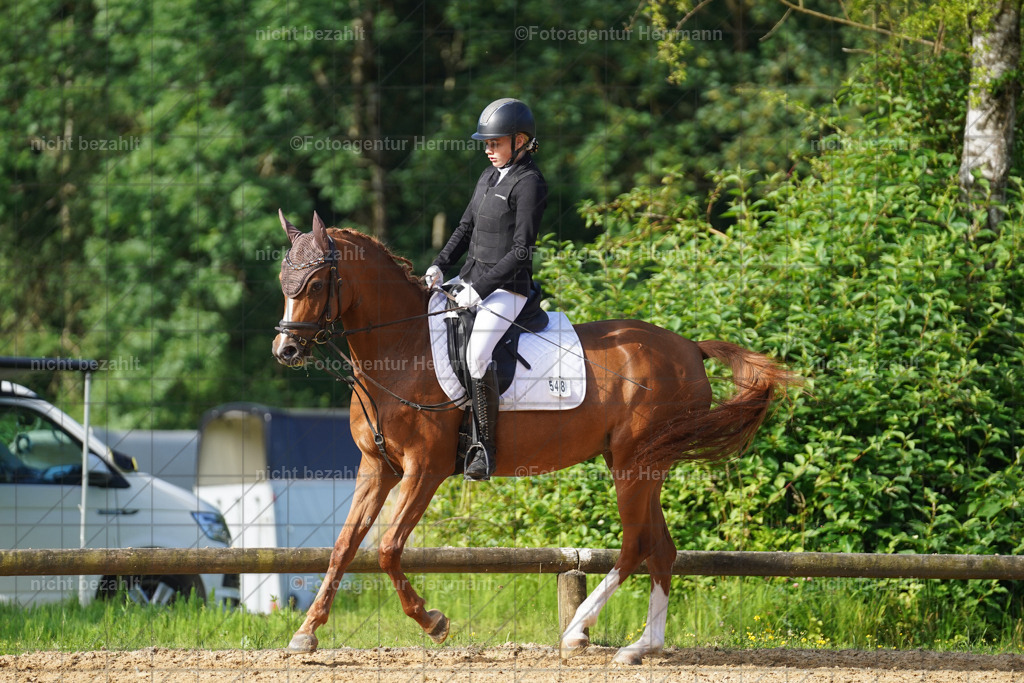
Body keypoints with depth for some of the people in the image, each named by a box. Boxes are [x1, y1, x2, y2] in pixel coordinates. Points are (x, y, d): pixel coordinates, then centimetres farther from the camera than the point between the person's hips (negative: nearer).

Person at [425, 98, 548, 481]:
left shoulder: (529, 184, -13)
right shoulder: (490, 176, 13)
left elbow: (521, 250, -17)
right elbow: (467, 228, 21)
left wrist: (478, 289, -20)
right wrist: (439, 266, 6)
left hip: (508, 288, -10)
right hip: (472, 280, 10)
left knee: (476, 355, -29)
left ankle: (484, 449, -23)